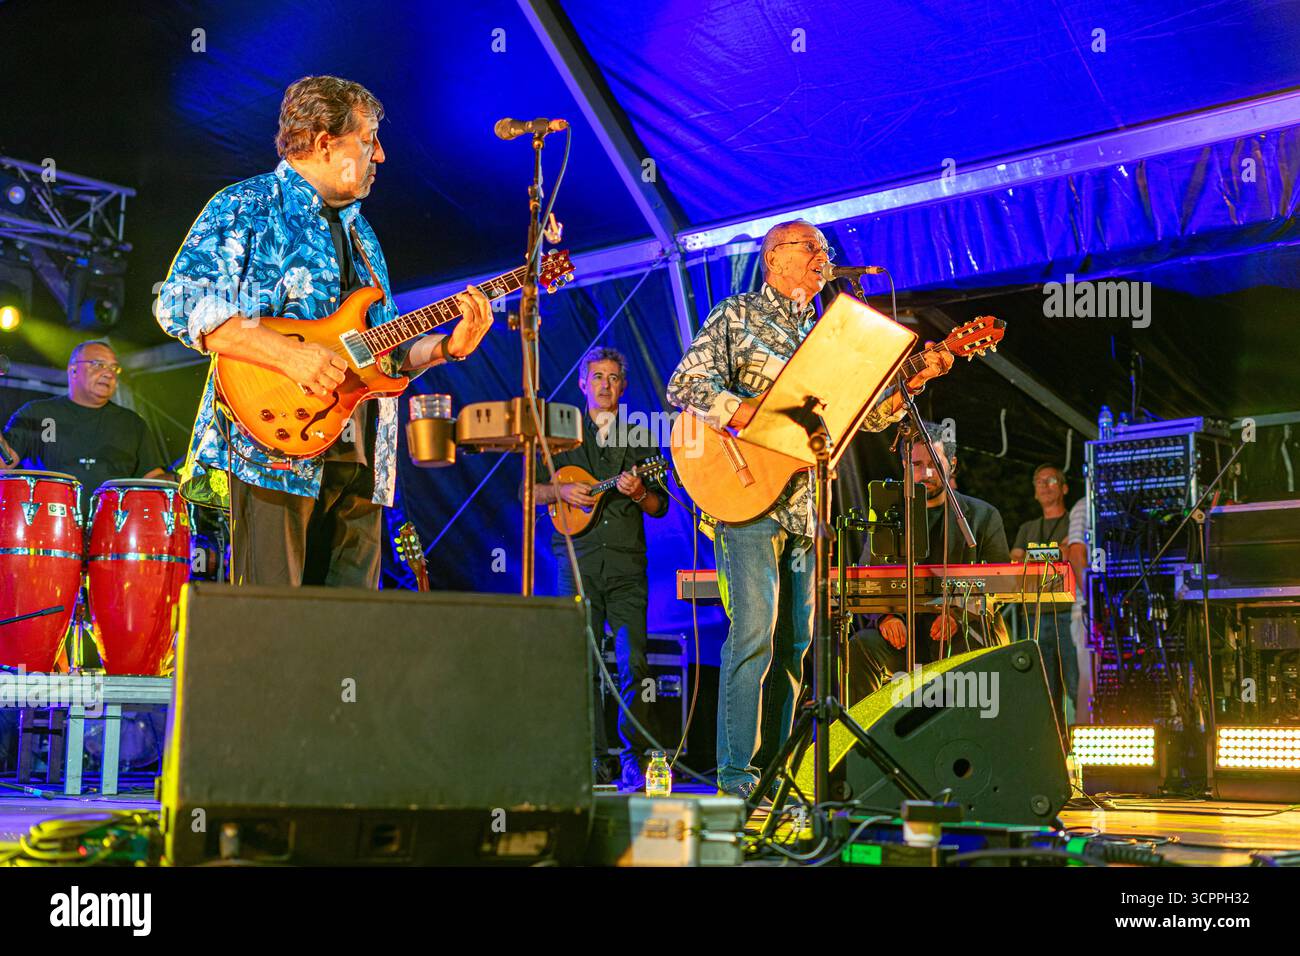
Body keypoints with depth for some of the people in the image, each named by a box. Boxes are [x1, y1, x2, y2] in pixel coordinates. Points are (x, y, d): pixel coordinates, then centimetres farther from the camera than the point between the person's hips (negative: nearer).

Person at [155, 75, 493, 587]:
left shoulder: (359, 232, 25)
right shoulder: (246, 208, 0)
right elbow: (181, 304, -13)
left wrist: (447, 347, 6)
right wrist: (288, 354, -21)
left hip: (359, 463, 7)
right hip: (274, 451, -7)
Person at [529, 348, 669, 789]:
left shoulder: (640, 437, 15)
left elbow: (661, 507, 12)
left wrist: (639, 494, -8)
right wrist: (560, 491, -7)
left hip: (627, 563, 1)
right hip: (577, 559, 0)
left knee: (634, 661, -8)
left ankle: (635, 759, -3)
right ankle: (592, 759, 2)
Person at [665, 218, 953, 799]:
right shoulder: (737, 316, 3)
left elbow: (867, 413, 18)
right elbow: (685, 385, -9)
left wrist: (914, 379, 2)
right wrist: (757, 418, -20)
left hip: (805, 505, 7)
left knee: (795, 639, 6)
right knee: (754, 632, -13)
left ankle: (774, 767, 14)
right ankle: (737, 773, -7)